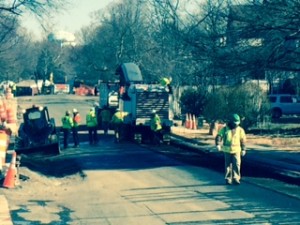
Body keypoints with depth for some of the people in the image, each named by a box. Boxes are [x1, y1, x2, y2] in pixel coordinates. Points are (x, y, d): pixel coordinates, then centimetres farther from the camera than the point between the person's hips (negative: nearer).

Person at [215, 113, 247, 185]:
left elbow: (243, 140, 6)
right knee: (228, 165, 6)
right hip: (227, 150, 0)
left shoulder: (240, 130, 1)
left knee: (236, 165, -11)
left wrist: (243, 149, 2)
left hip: (236, 150, 0)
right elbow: (218, 136, -4)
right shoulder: (224, 129, 0)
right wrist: (218, 144, -20)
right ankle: (228, 179, 14)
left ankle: (236, 179, -8)